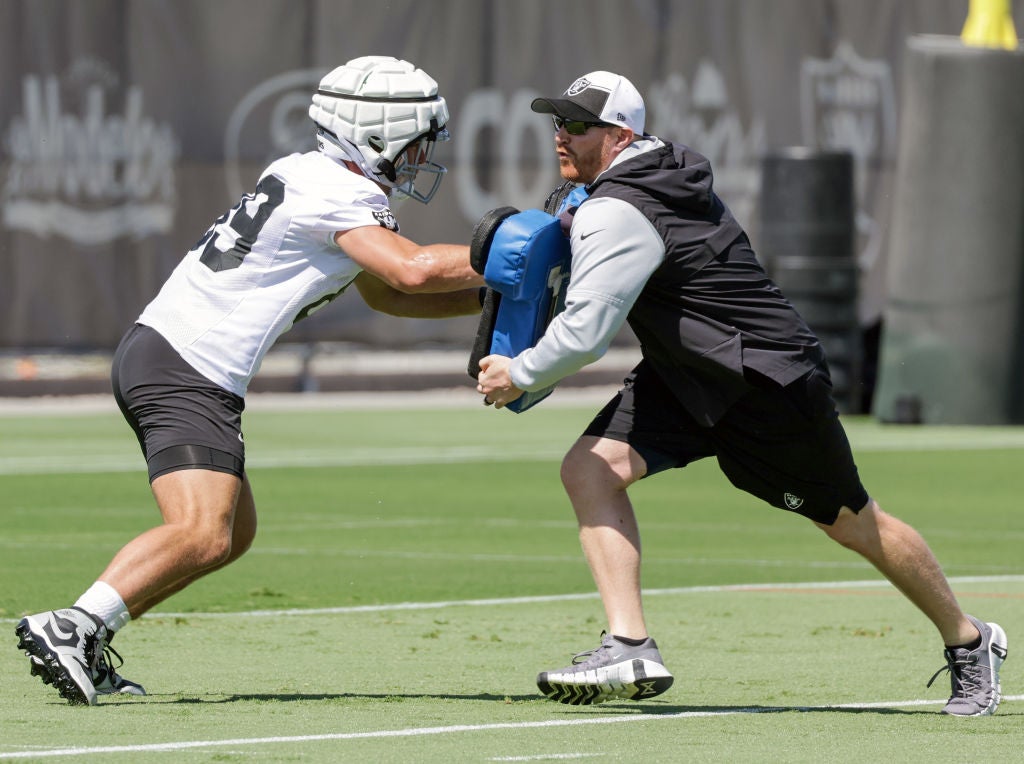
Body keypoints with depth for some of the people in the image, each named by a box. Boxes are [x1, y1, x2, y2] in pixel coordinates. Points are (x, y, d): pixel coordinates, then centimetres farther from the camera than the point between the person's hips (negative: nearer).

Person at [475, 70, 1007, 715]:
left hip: (768, 384, -9)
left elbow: (584, 335, -29)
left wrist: (519, 374, -11)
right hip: (686, 375, 9)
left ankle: (969, 642, 27)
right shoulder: (659, 171, 3)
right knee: (591, 468, -11)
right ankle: (630, 649, -14)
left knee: (853, 523, 7)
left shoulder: (617, 213, -26)